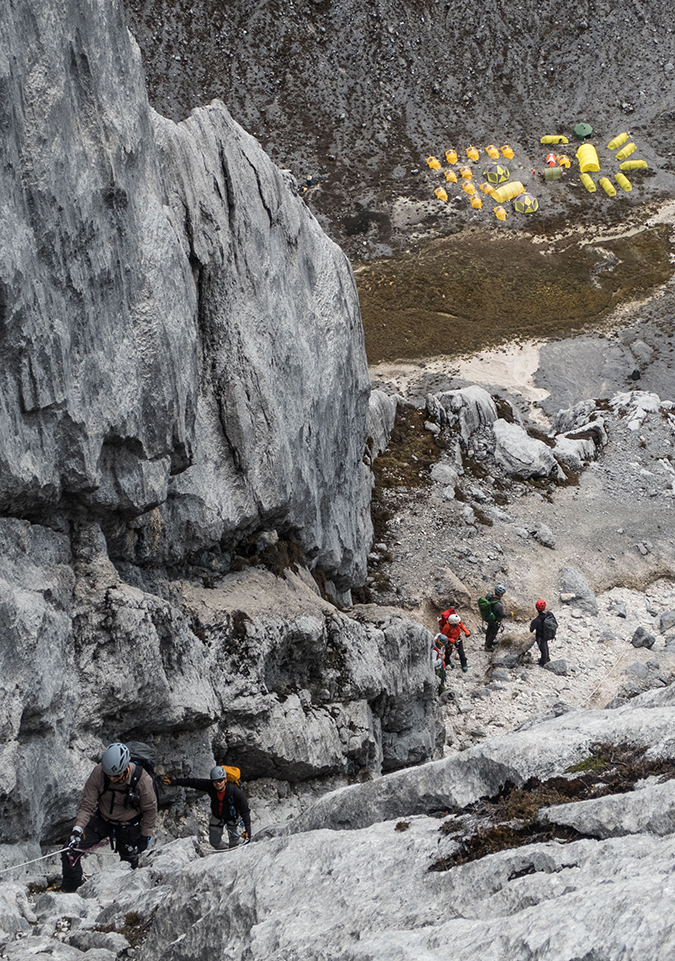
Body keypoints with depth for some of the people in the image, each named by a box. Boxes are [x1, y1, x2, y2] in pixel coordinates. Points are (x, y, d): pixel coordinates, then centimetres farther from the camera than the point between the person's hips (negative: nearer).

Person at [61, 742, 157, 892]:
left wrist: (146, 836, -6)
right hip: (102, 819, 1)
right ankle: (70, 888, 18)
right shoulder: (98, 773, -28)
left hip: (128, 826, -1)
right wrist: (78, 828, -34)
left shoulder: (142, 779, -31)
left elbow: (150, 809, -13)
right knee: (71, 852, -8)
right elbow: (87, 805, -20)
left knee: (128, 860, 16)